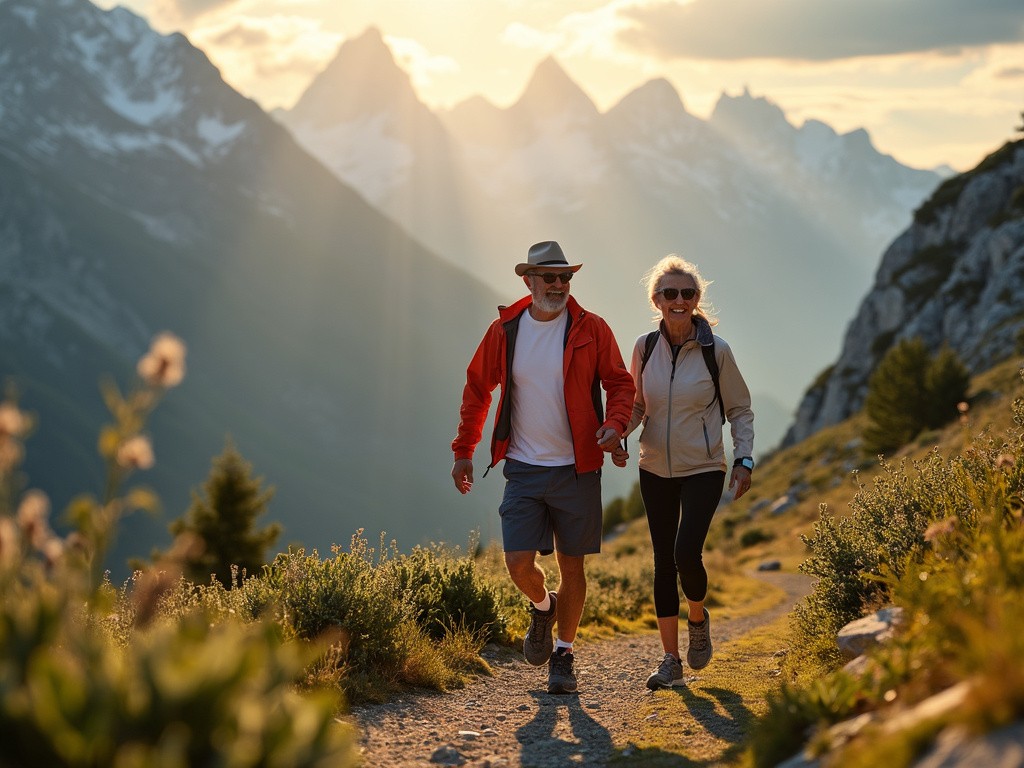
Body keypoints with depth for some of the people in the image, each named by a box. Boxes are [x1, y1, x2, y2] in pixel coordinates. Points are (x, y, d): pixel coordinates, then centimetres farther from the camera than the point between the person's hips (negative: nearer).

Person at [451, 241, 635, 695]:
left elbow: (620, 383, 3)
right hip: (523, 469, 1)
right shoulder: (504, 330, 2)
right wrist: (463, 450, 11)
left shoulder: (591, 329, -3)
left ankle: (563, 655, 24)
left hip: (576, 469, -1)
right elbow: (477, 389, 12)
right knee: (519, 564, -7)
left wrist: (615, 423, -18)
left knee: (572, 566, 6)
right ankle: (543, 607, 28)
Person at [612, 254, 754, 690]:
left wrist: (744, 461, -9)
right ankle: (671, 660, 17)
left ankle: (698, 619, 14)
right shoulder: (645, 348, -2)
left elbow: (740, 410, 2)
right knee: (664, 562, 6)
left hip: (703, 471, -3)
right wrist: (618, 435, -10)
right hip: (655, 472, 3)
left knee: (686, 553, -19)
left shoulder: (716, 351, -8)